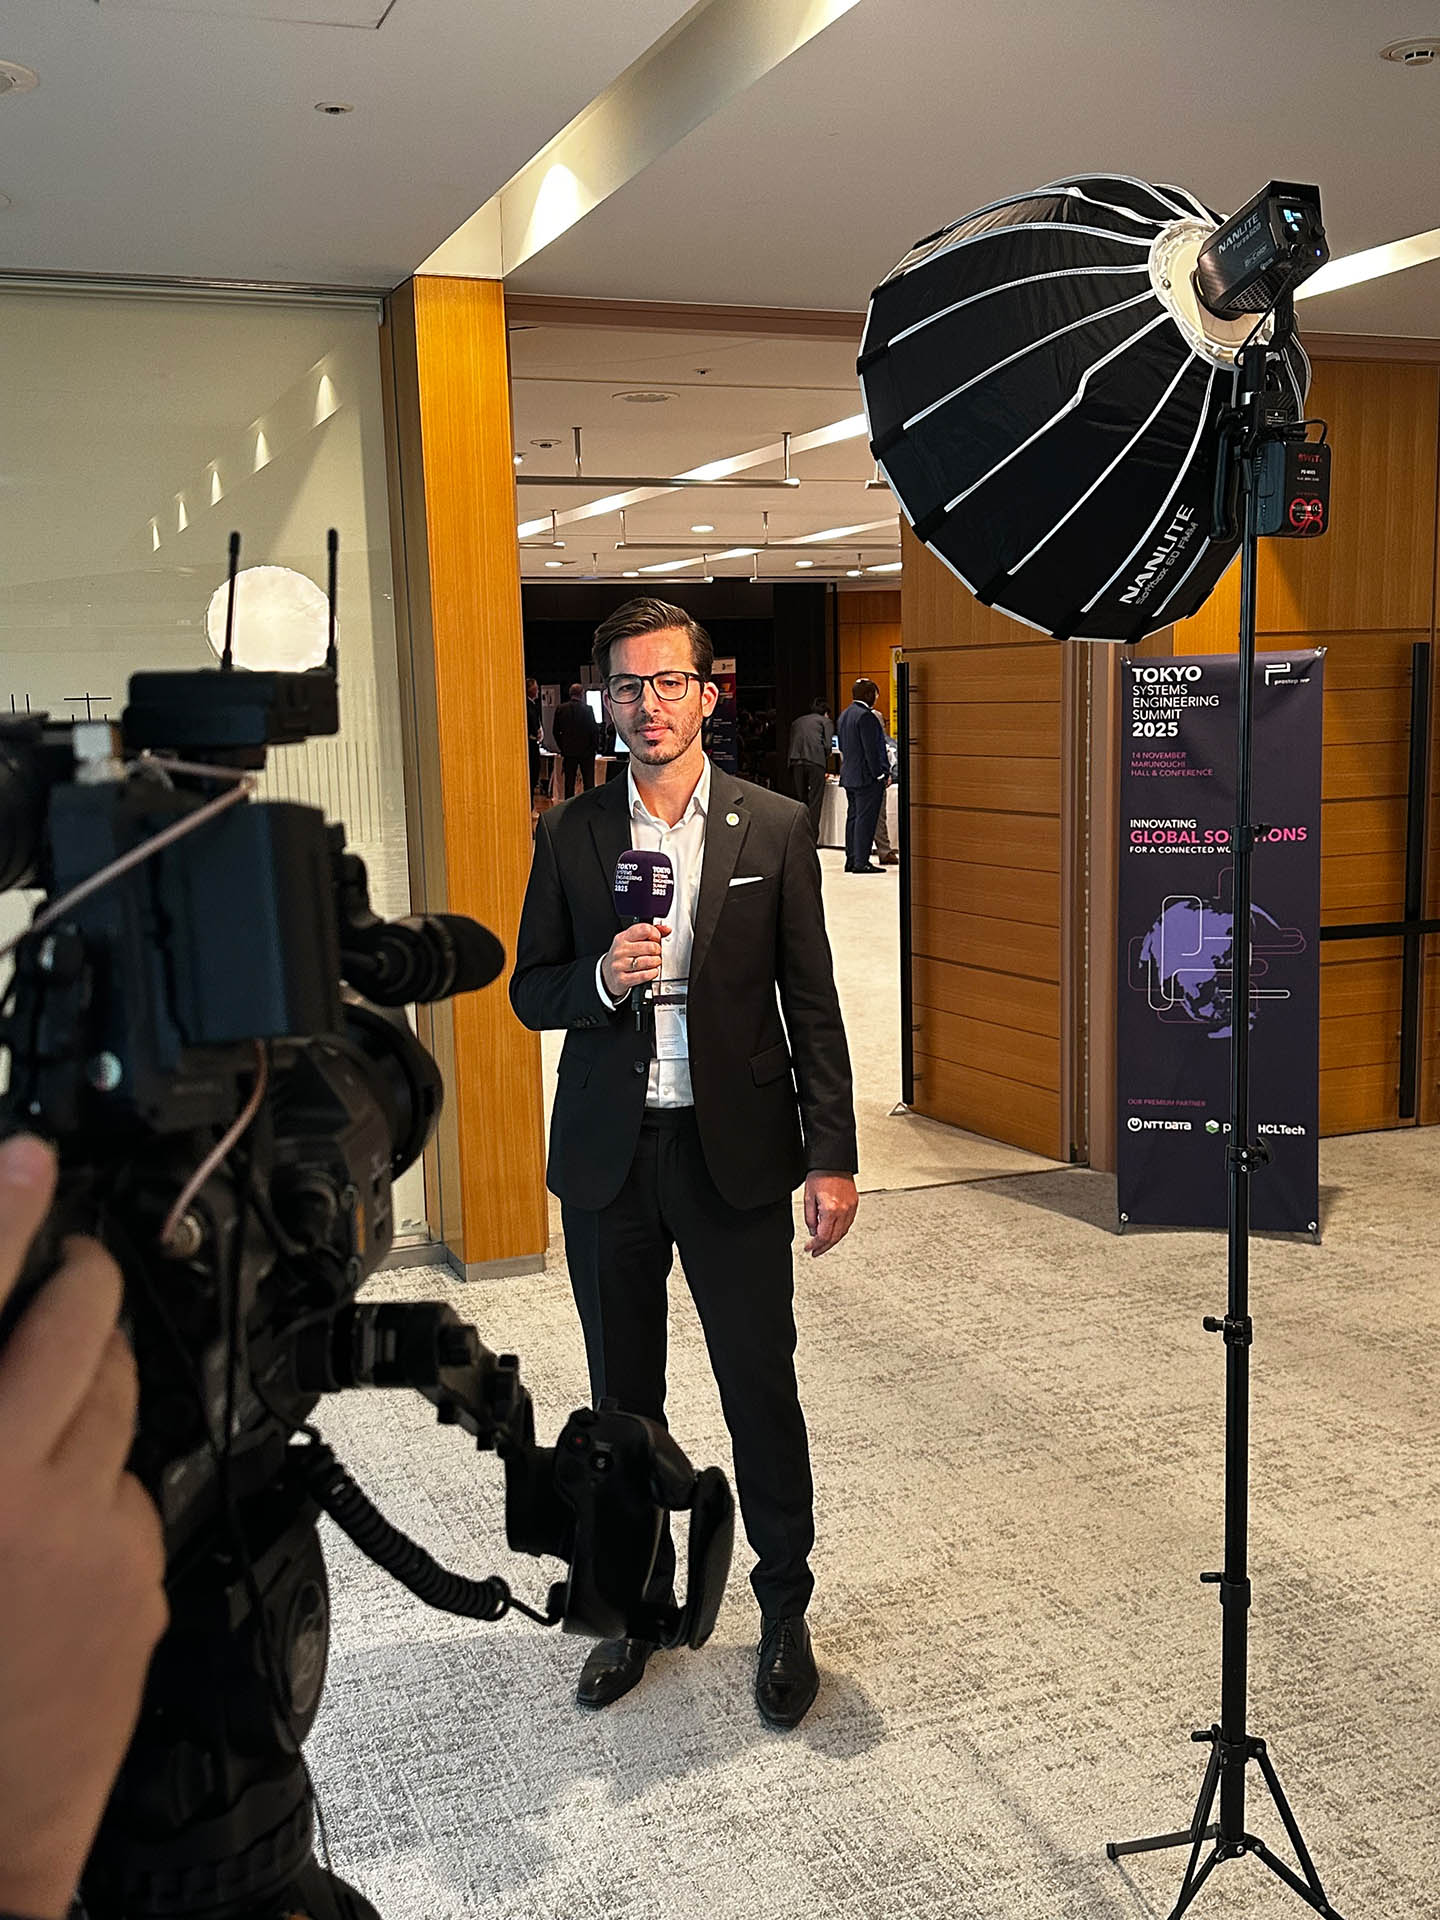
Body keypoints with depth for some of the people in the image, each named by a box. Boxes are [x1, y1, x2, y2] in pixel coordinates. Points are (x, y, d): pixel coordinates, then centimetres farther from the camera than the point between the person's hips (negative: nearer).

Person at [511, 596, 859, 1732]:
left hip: (733, 1152, -2)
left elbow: (812, 1003, 0)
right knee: (623, 1395, 14)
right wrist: (602, 978, -16)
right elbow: (531, 994, 6)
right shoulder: (569, 837, 3)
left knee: (762, 1386, 5)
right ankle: (638, 1597, 33)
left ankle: (785, 1608, 25)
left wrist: (833, 1157, -4)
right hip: (607, 1158, 2)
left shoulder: (776, 829, -1)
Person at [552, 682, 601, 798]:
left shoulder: (561, 709, -1)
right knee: (588, 782, 3)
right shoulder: (587, 709, -11)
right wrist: (596, 747, 5)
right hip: (586, 751, -3)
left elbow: (556, 731, 4)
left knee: (569, 782, 7)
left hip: (568, 751, 3)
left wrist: (562, 747, 13)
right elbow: (594, 730, -8)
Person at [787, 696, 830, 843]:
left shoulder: (796, 722, 26)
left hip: (795, 763, 4)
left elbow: (791, 745, 20)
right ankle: (812, 839, -6)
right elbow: (827, 745, 2)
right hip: (815, 762, -4)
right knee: (815, 802, -1)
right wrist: (825, 757, 20)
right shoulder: (825, 721, 12)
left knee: (800, 802, 11)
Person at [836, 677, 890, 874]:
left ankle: (851, 860, 16)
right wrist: (881, 774, -15)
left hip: (849, 776, 9)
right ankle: (861, 862, -6)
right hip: (867, 776, -9)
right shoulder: (866, 716, -16)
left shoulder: (844, 715, 14)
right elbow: (872, 749, -19)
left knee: (853, 817, 13)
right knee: (866, 818, -6)